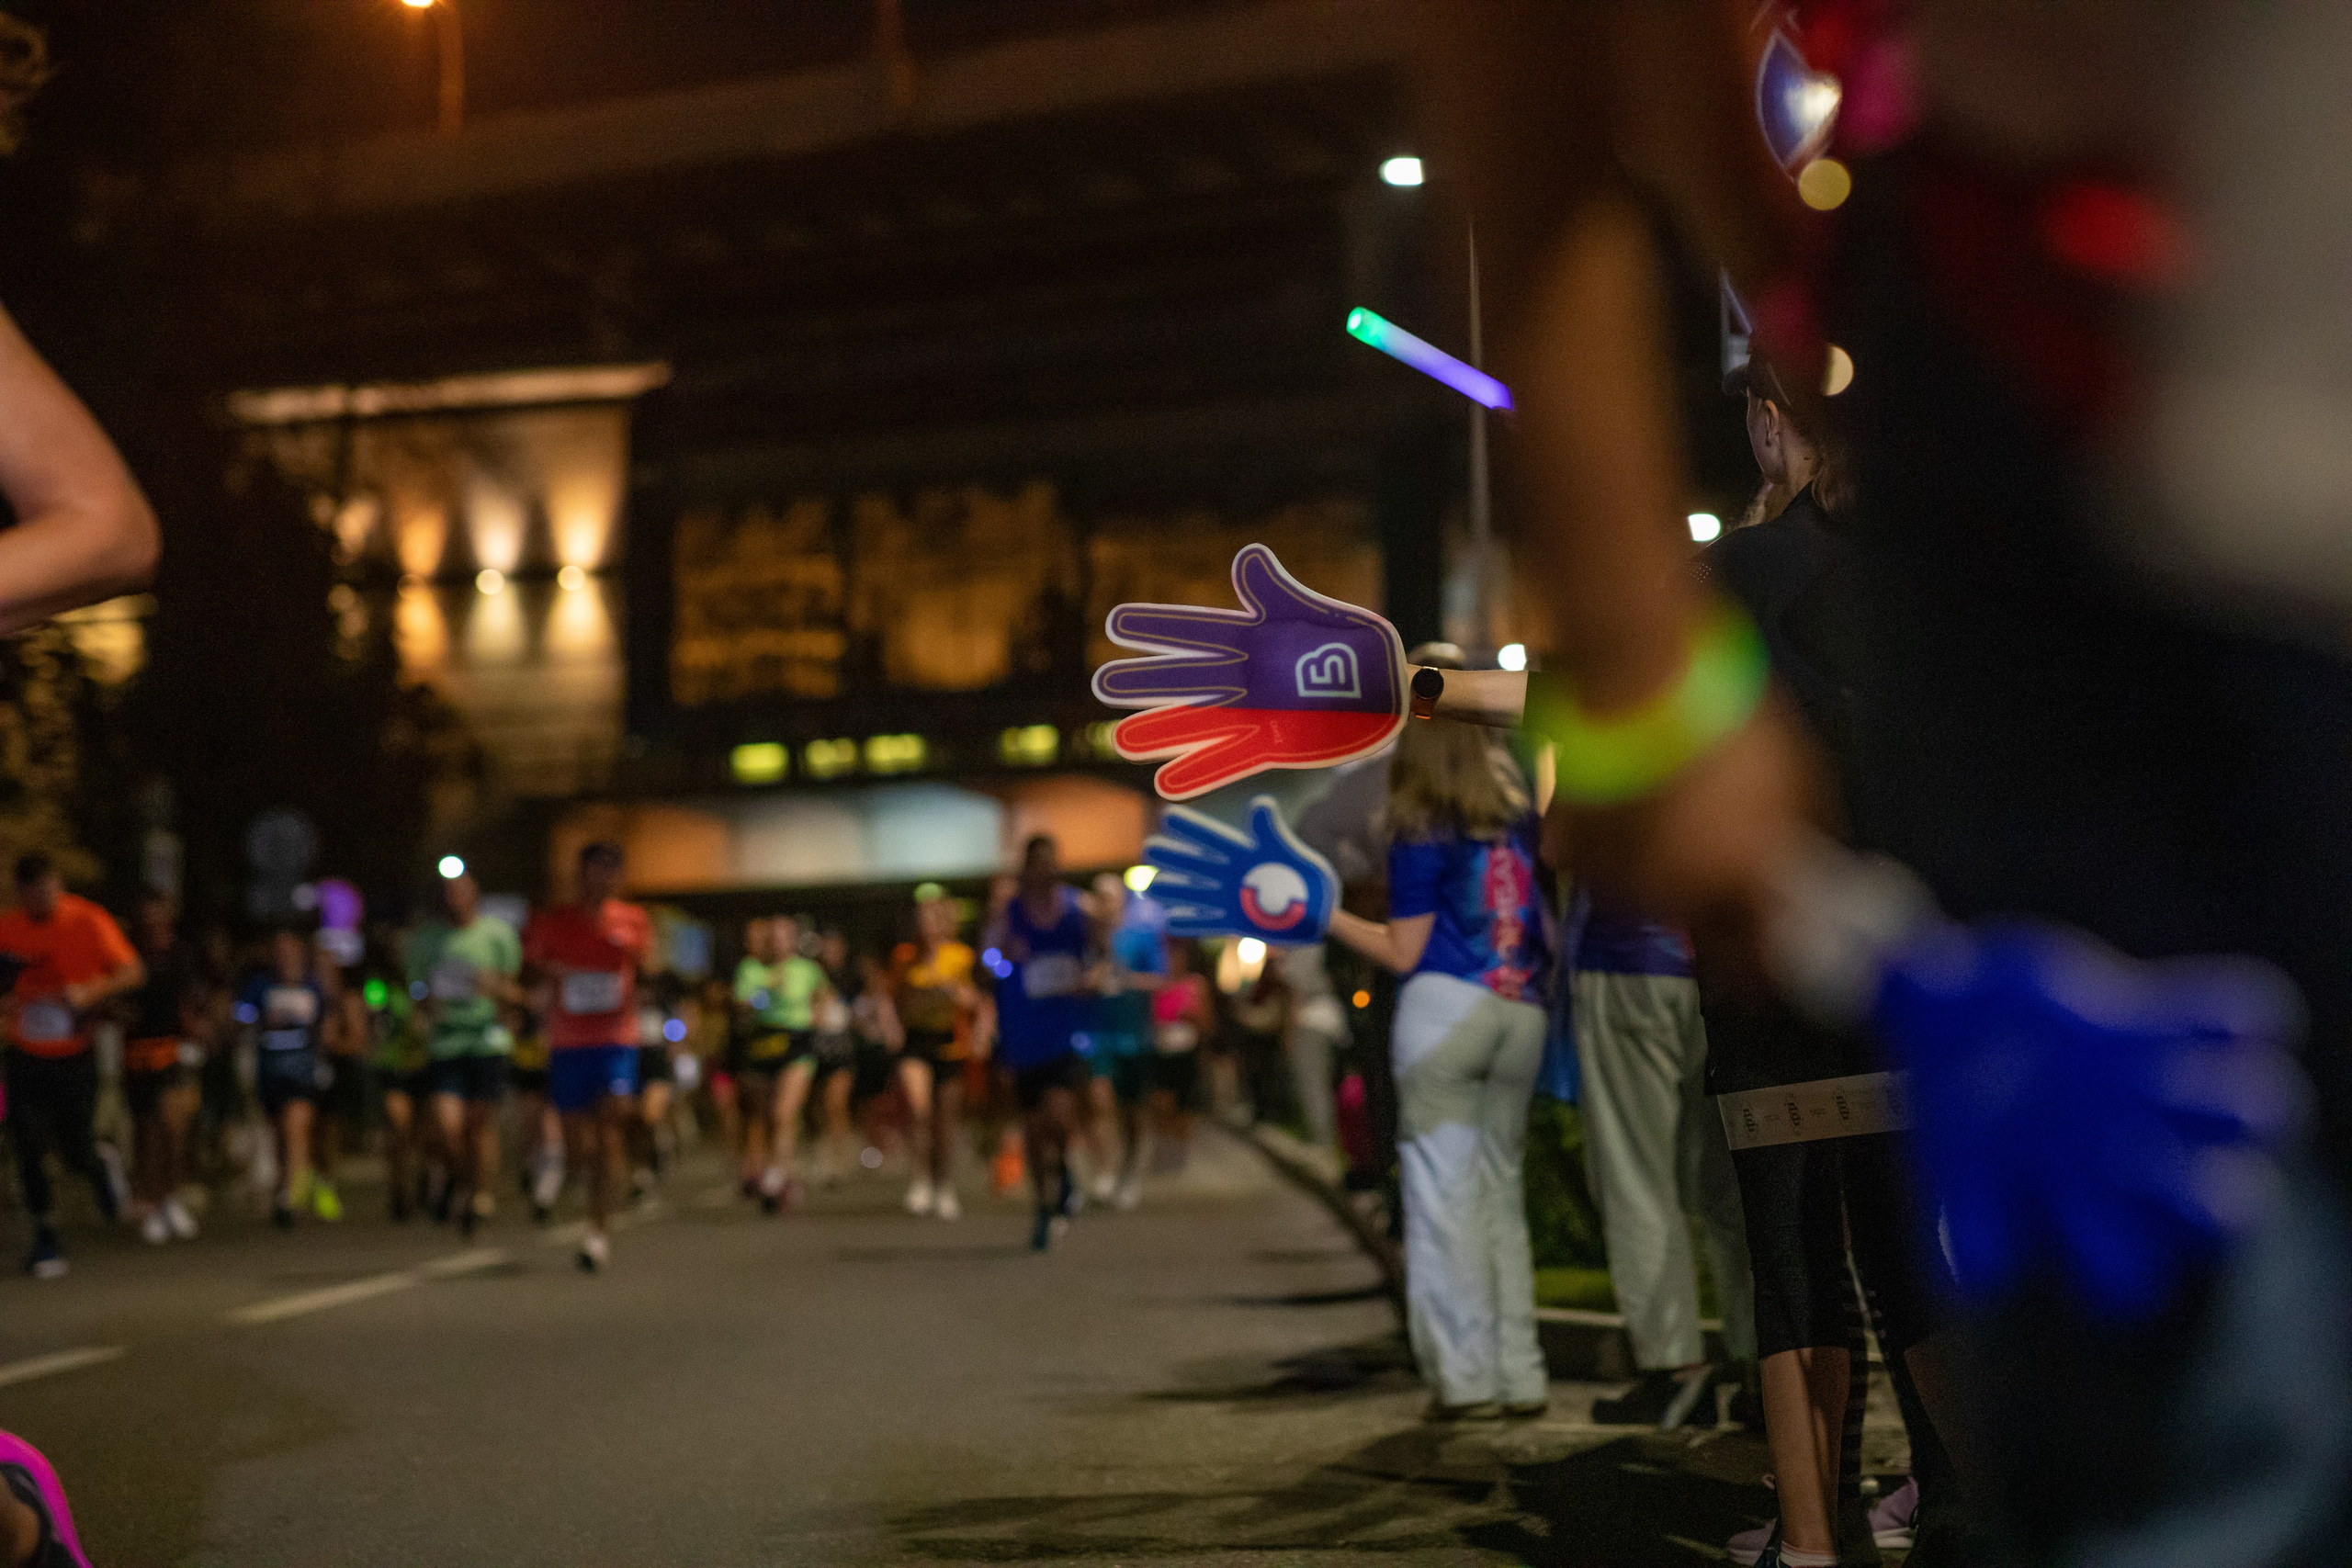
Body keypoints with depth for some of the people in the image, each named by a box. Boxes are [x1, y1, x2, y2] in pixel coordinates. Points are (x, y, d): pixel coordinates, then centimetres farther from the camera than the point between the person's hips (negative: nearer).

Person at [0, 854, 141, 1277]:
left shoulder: (88, 922, -11)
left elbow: (133, 972, -15)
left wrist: (89, 992, -32)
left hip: (75, 1056, -2)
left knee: (76, 1150, -1)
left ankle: (103, 1165, 36)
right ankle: (45, 1239, 6)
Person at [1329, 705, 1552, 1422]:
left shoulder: (1422, 841, -1)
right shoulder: (1521, 828, 14)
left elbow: (1404, 953, -1)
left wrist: (1322, 913, 5)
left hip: (1446, 1006, -5)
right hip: (1522, 1017, 5)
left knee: (1444, 1187, -2)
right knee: (1500, 1186, 12)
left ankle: (1466, 1374, -5)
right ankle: (1520, 1374, 9)